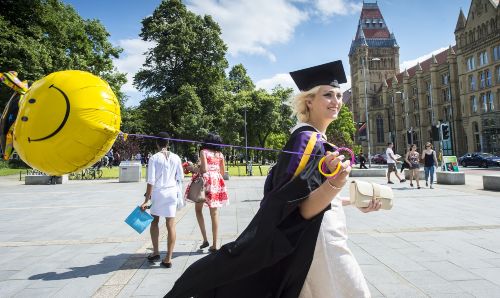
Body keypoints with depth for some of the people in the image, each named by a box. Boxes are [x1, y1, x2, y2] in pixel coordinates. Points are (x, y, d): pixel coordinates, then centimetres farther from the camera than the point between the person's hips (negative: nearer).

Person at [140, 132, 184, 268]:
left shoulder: (154, 158, -8)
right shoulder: (176, 158, -1)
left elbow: (151, 181, -12)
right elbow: (180, 177, 5)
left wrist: (146, 200, -8)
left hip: (157, 192, -1)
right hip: (172, 192, 2)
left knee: (154, 222, 20)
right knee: (171, 225, 4)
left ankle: (155, 252, 25)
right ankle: (168, 258, 9)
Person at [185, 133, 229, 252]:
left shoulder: (203, 152, -3)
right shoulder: (220, 154, 9)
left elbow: (204, 169, -14)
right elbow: (222, 173, 12)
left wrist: (193, 168, 2)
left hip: (205, 180, -4)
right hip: (217, 182, 4)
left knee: (198, 210, 14)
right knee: (214, 214, 8)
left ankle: (205, 239, 3)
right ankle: (214, 245, 11)